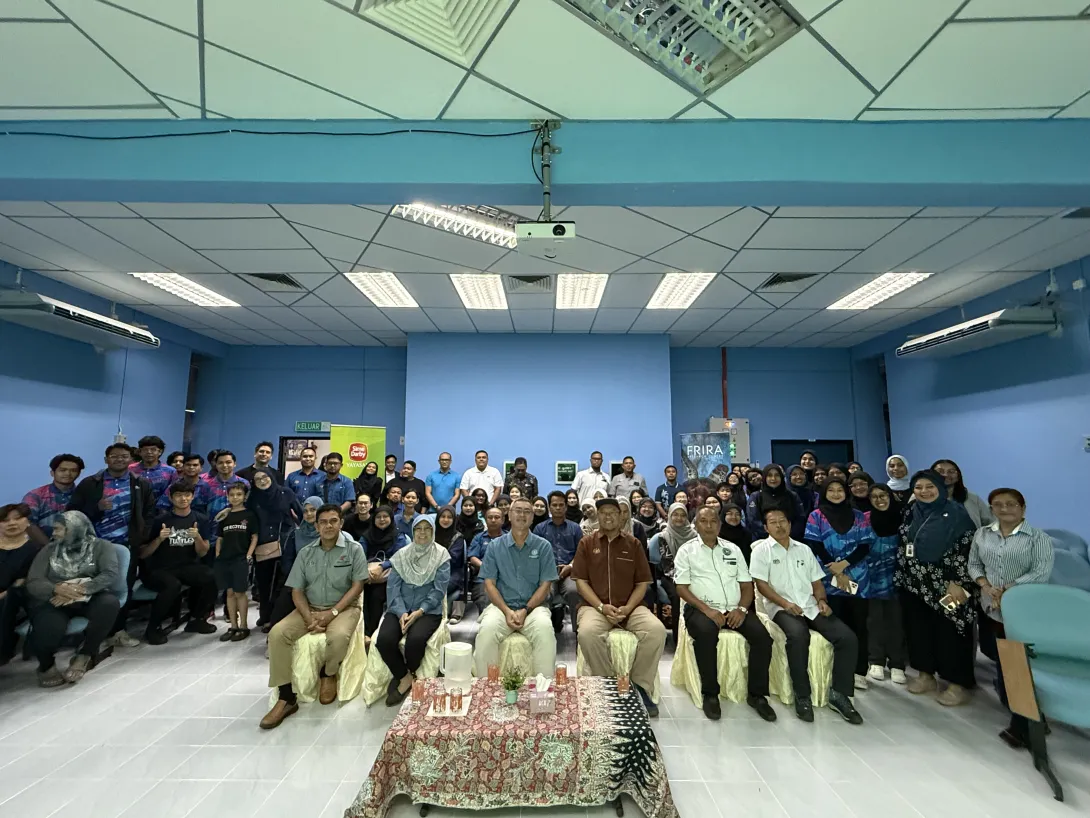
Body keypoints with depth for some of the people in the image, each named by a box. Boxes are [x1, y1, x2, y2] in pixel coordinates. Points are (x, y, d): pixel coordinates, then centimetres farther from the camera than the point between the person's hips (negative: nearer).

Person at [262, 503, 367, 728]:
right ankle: (286, 698, -10)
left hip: (344, 608, -4)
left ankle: (328, 674, 1)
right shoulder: (306, 553, 4)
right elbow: (297, 591, 2)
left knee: (338, 636, -34)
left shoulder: (354, 549, -7)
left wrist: (332, 612, -19)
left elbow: (357, 586, -10)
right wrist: (309, 618, -14)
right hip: (310, 608, 4)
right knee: (277, 633, -20)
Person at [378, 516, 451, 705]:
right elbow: (393, 586, 1)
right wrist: (401, 612, -15)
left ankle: (404, 677, 3)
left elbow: (439, 590, -6)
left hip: (428, 610, -3)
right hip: (400, 609, 3)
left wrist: (420, 611, -19)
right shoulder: (401, 555, 7)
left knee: (415, 639, -31)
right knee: (384, 639, -24)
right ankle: (405, 677, 3)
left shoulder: (441, 555, -1)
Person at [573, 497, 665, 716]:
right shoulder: (586, 543, 6)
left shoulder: (633, 543, 9)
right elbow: (580, 581, 1)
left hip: (630, 606, 1)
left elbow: (643, 582, 6)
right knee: (587, 632, -33)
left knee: (656, 630, -27)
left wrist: (628, 608, -10)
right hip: (595, 606, -1)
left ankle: (640, 687, -6)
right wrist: (602, 607, -13)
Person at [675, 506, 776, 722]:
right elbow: (681, 588, -4)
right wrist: (706, 609, -17)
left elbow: (747, 585, 12)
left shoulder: (733, 549, 15)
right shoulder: (686, 550, 3)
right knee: (706, 633, -35)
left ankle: (757, 694, -3)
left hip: (734, 609, 4)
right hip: (701, 608, -4)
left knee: (762, 636, -22)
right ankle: (710, 694, -15)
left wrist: (741, 609, -7)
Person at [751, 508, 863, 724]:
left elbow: (817, 582, 18)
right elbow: (761, 584, -7)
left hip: (810, 606, 5)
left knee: (848, 638, -15)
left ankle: (839, 694, 1)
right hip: (781, 607, -5)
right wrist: (785, 603, -18)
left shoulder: (804, 549, 17)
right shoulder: (762, 550, 1)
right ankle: (802, 696, -17)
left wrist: (821, 600, -2)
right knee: (798, 636, -35)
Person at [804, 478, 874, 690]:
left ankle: (859, 671, 13)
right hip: (829, 579, -1)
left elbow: (865, 545, 1)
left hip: (858, 578, 2)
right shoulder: (816, 516, 2)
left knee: (858, 624, 2)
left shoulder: (859, 516, 8)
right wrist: (836, 573, -10)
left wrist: (844, 564, -13)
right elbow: (816, 547, -3)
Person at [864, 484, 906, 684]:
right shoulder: (865, 519, -2)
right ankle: (876, 661, 12)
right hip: (873, 576, 0)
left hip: (895, 575, 0)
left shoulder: (902, 516, -1)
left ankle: (896, 664, 13)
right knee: (875, 617, 5)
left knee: (895, 617, 4)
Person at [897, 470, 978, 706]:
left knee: (949, 633, 1)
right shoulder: (912, 513, 8)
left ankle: (958, 683, 16)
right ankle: (925, 675, 25)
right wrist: (902, 575, 12)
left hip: (945, 584, -5)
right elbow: (903, 545, 15)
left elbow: (967, 549, -13)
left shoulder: (956, 513, -8)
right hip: (915, 582, 5)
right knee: (918, 629, 11)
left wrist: (960, 584, -18)